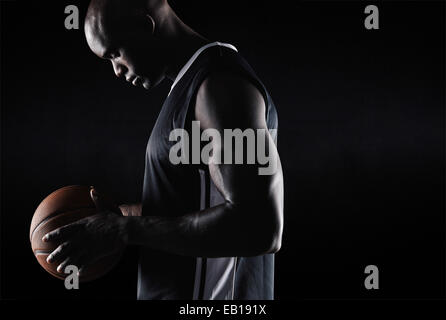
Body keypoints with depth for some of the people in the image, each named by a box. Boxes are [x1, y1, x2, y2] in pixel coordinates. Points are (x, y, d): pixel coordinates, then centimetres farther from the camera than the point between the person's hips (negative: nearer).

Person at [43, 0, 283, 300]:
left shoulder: (222, 84, -19)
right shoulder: (191, 84, 10)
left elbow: (261, 226, -28)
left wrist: (128, 230, -22)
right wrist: (127, 215, 9)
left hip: (206, 289, -9)